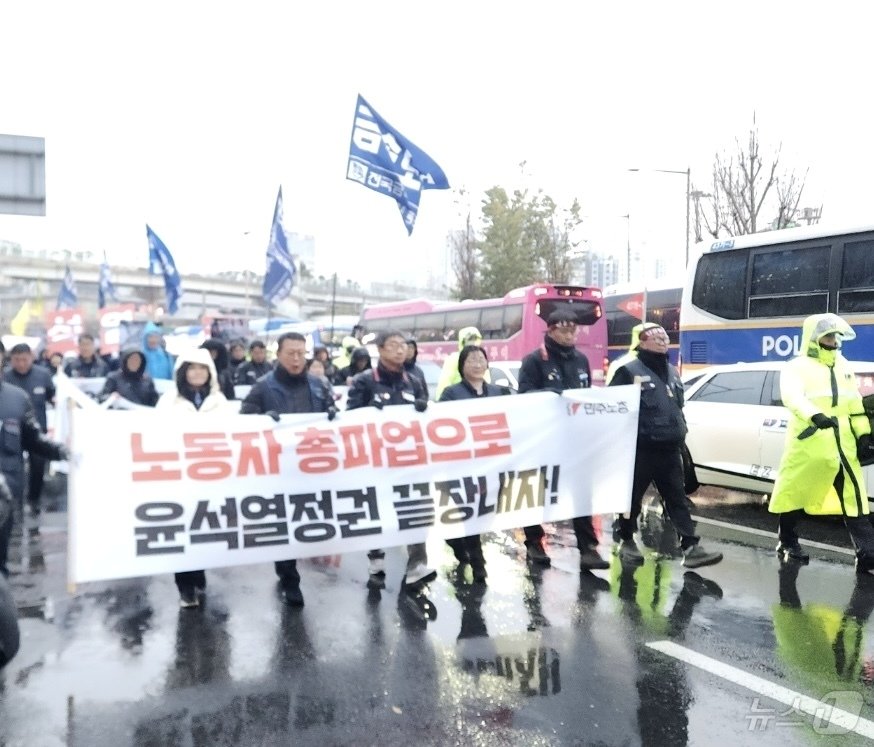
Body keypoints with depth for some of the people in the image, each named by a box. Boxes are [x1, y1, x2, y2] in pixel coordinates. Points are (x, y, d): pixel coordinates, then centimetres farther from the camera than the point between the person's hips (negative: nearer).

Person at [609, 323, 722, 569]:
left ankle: (691, 547, 1)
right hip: (640, 450, -6)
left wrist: (681, 435, 21)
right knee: (633, 498, 5)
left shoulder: (672, 372, 17)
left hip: (670, 451, 6)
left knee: (678, 500, 3)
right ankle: (627, 542, 20)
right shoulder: (629, 371, -7)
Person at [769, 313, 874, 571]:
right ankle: (787, 543, 23)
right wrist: (815, 415, -40)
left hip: (842, 446, 6)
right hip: (807, 445, -6)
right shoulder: (797, 366, -5)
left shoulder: (842, 366, 17)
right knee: (795, 493, 6)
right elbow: (792, 396, -24)